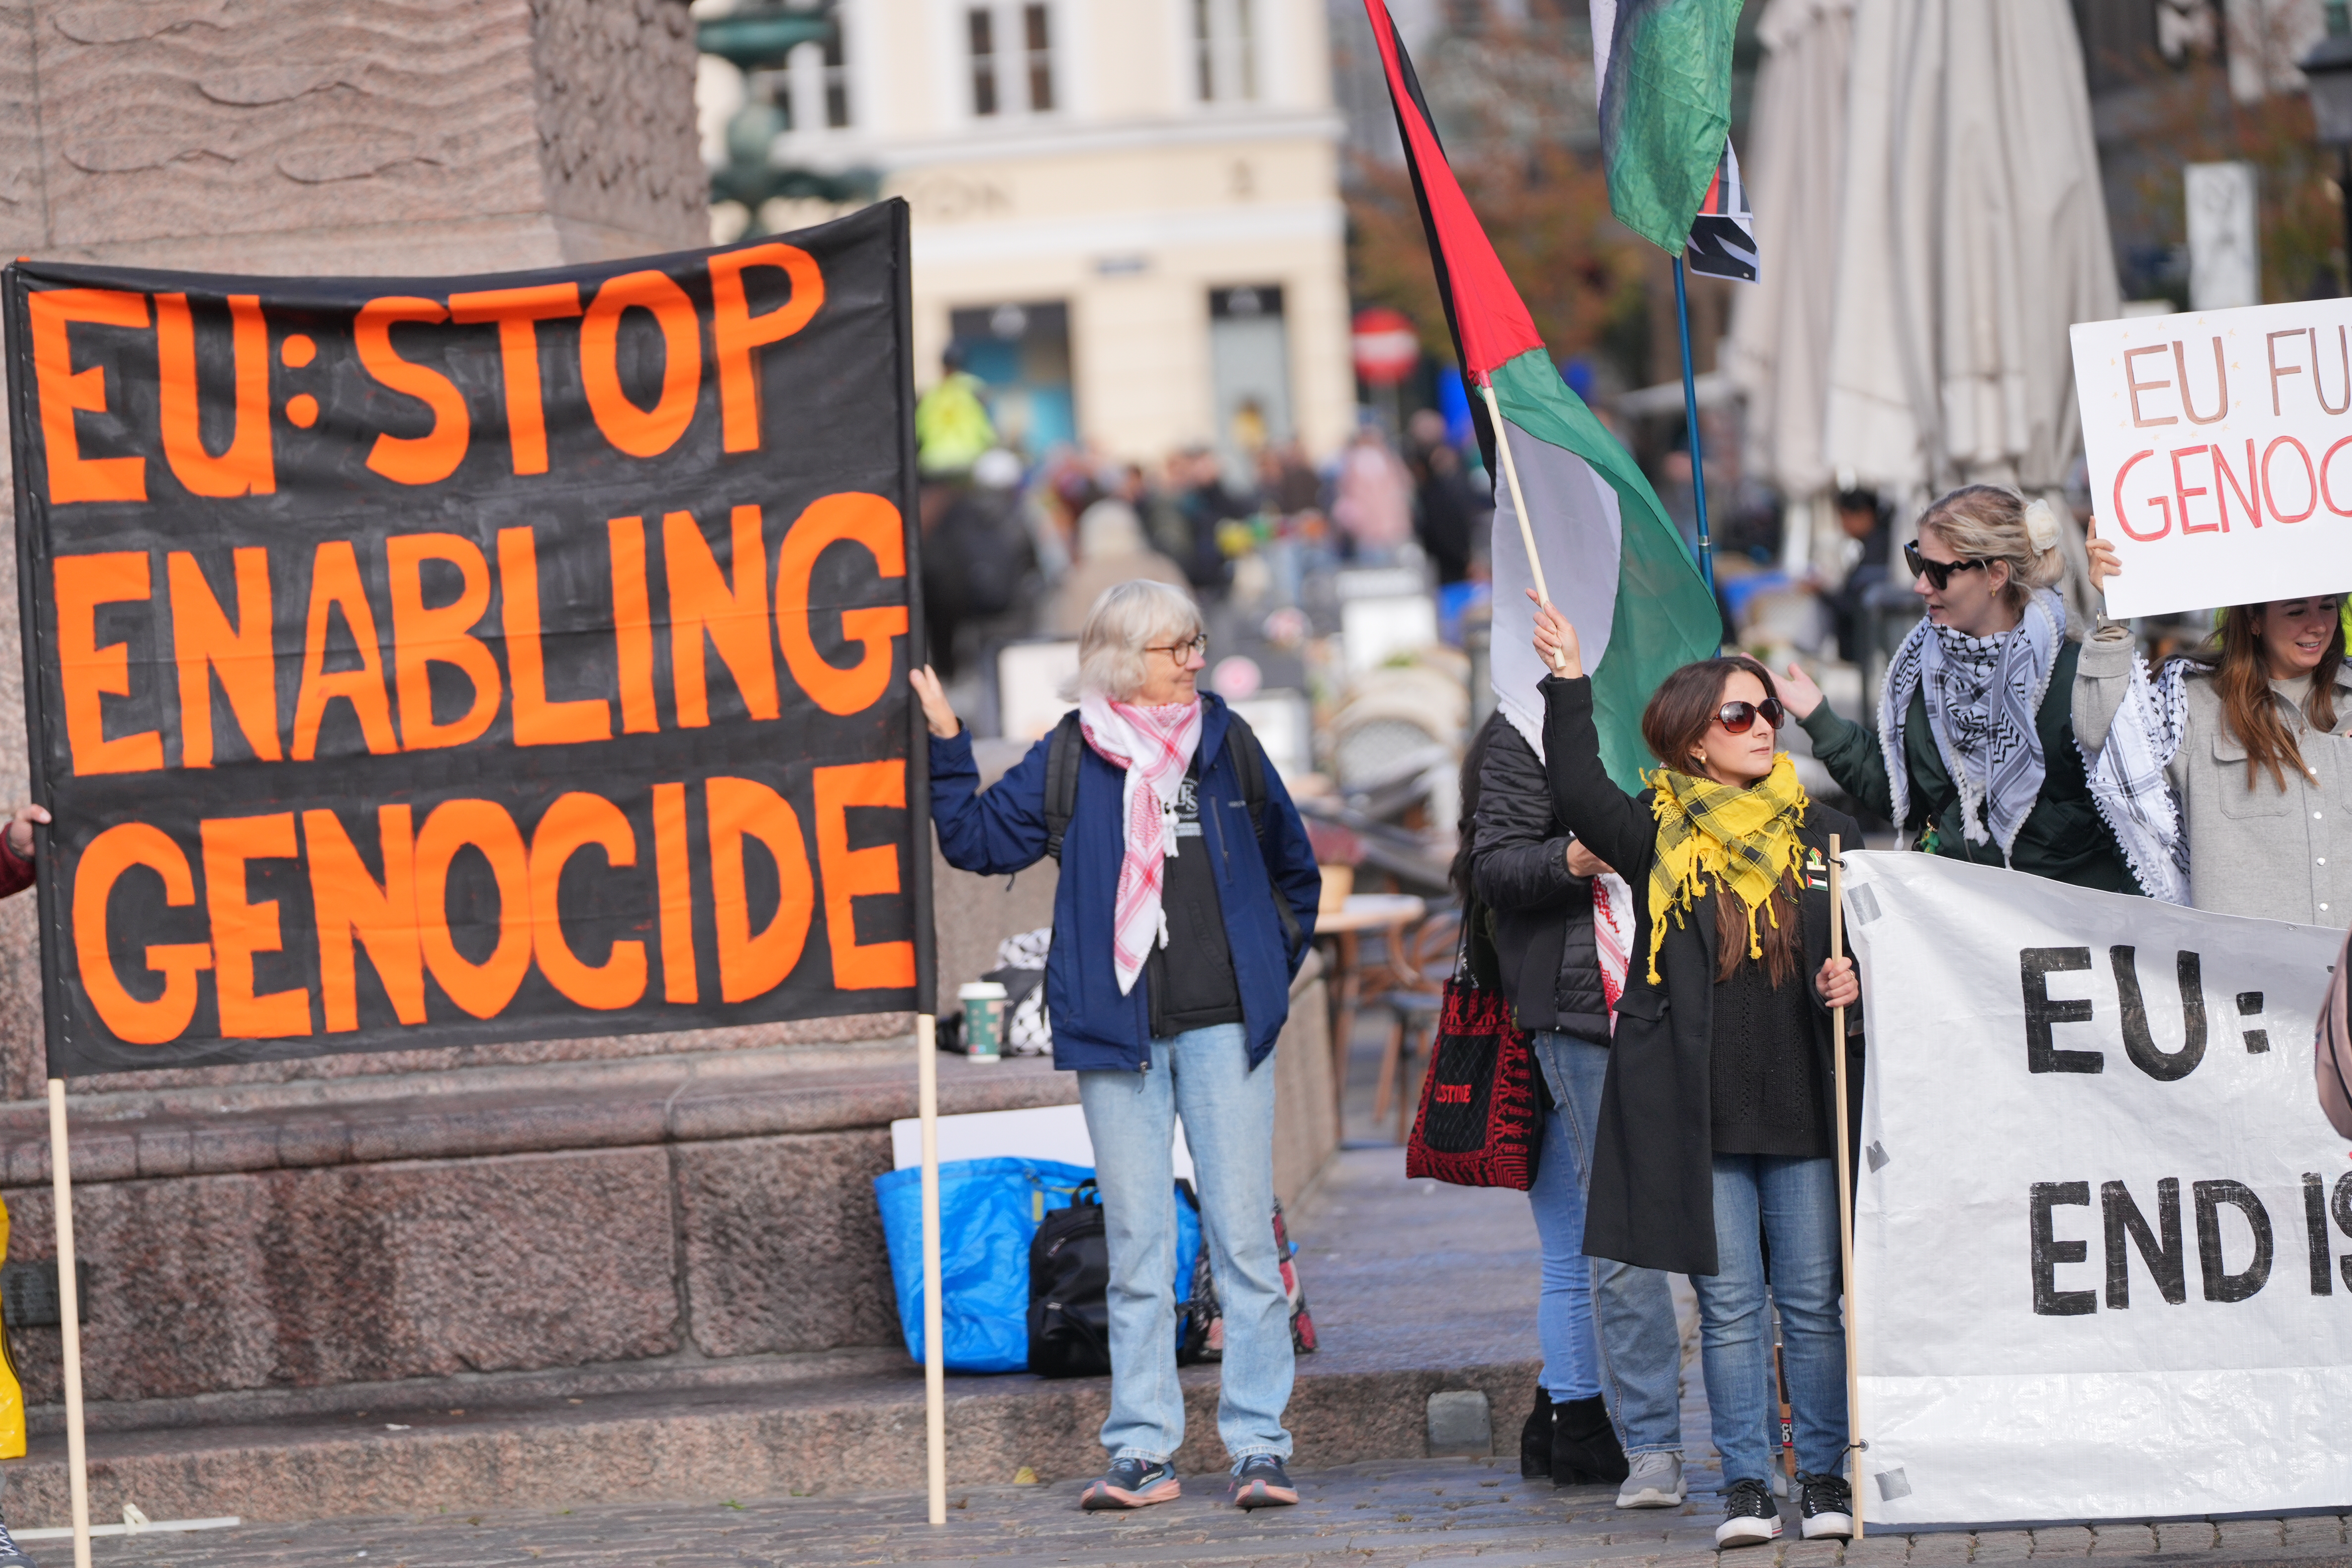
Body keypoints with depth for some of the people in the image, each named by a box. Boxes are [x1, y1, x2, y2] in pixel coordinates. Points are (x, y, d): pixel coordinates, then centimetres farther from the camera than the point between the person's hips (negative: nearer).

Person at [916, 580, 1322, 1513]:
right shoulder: (1072, 760, 4)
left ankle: (1258, 1444, 0)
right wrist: (946, 746, -6)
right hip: (1118, 1030, -1)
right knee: (1137, 1243, 2)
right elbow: (979, 839, 2)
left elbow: (1294, 869, 22)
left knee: (1243, 1235, -3)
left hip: (1224, 1024, 1)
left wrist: (1275, 958, 14)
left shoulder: (1227, 744, 9)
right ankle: (1142, 1451, 6)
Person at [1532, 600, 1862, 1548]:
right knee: (1728, 1306, 1)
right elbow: (1577, 798, -13)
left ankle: (1826, 1478, 11)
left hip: (1805, 1108, 2)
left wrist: (1854, 983, -5)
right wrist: (1569, 687, -18)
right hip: (1698, 1116, -2)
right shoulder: (1657, 835, 4)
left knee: (1813, 1304, 4)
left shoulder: (1824, 834, 11)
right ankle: (1746, 1485, 6)